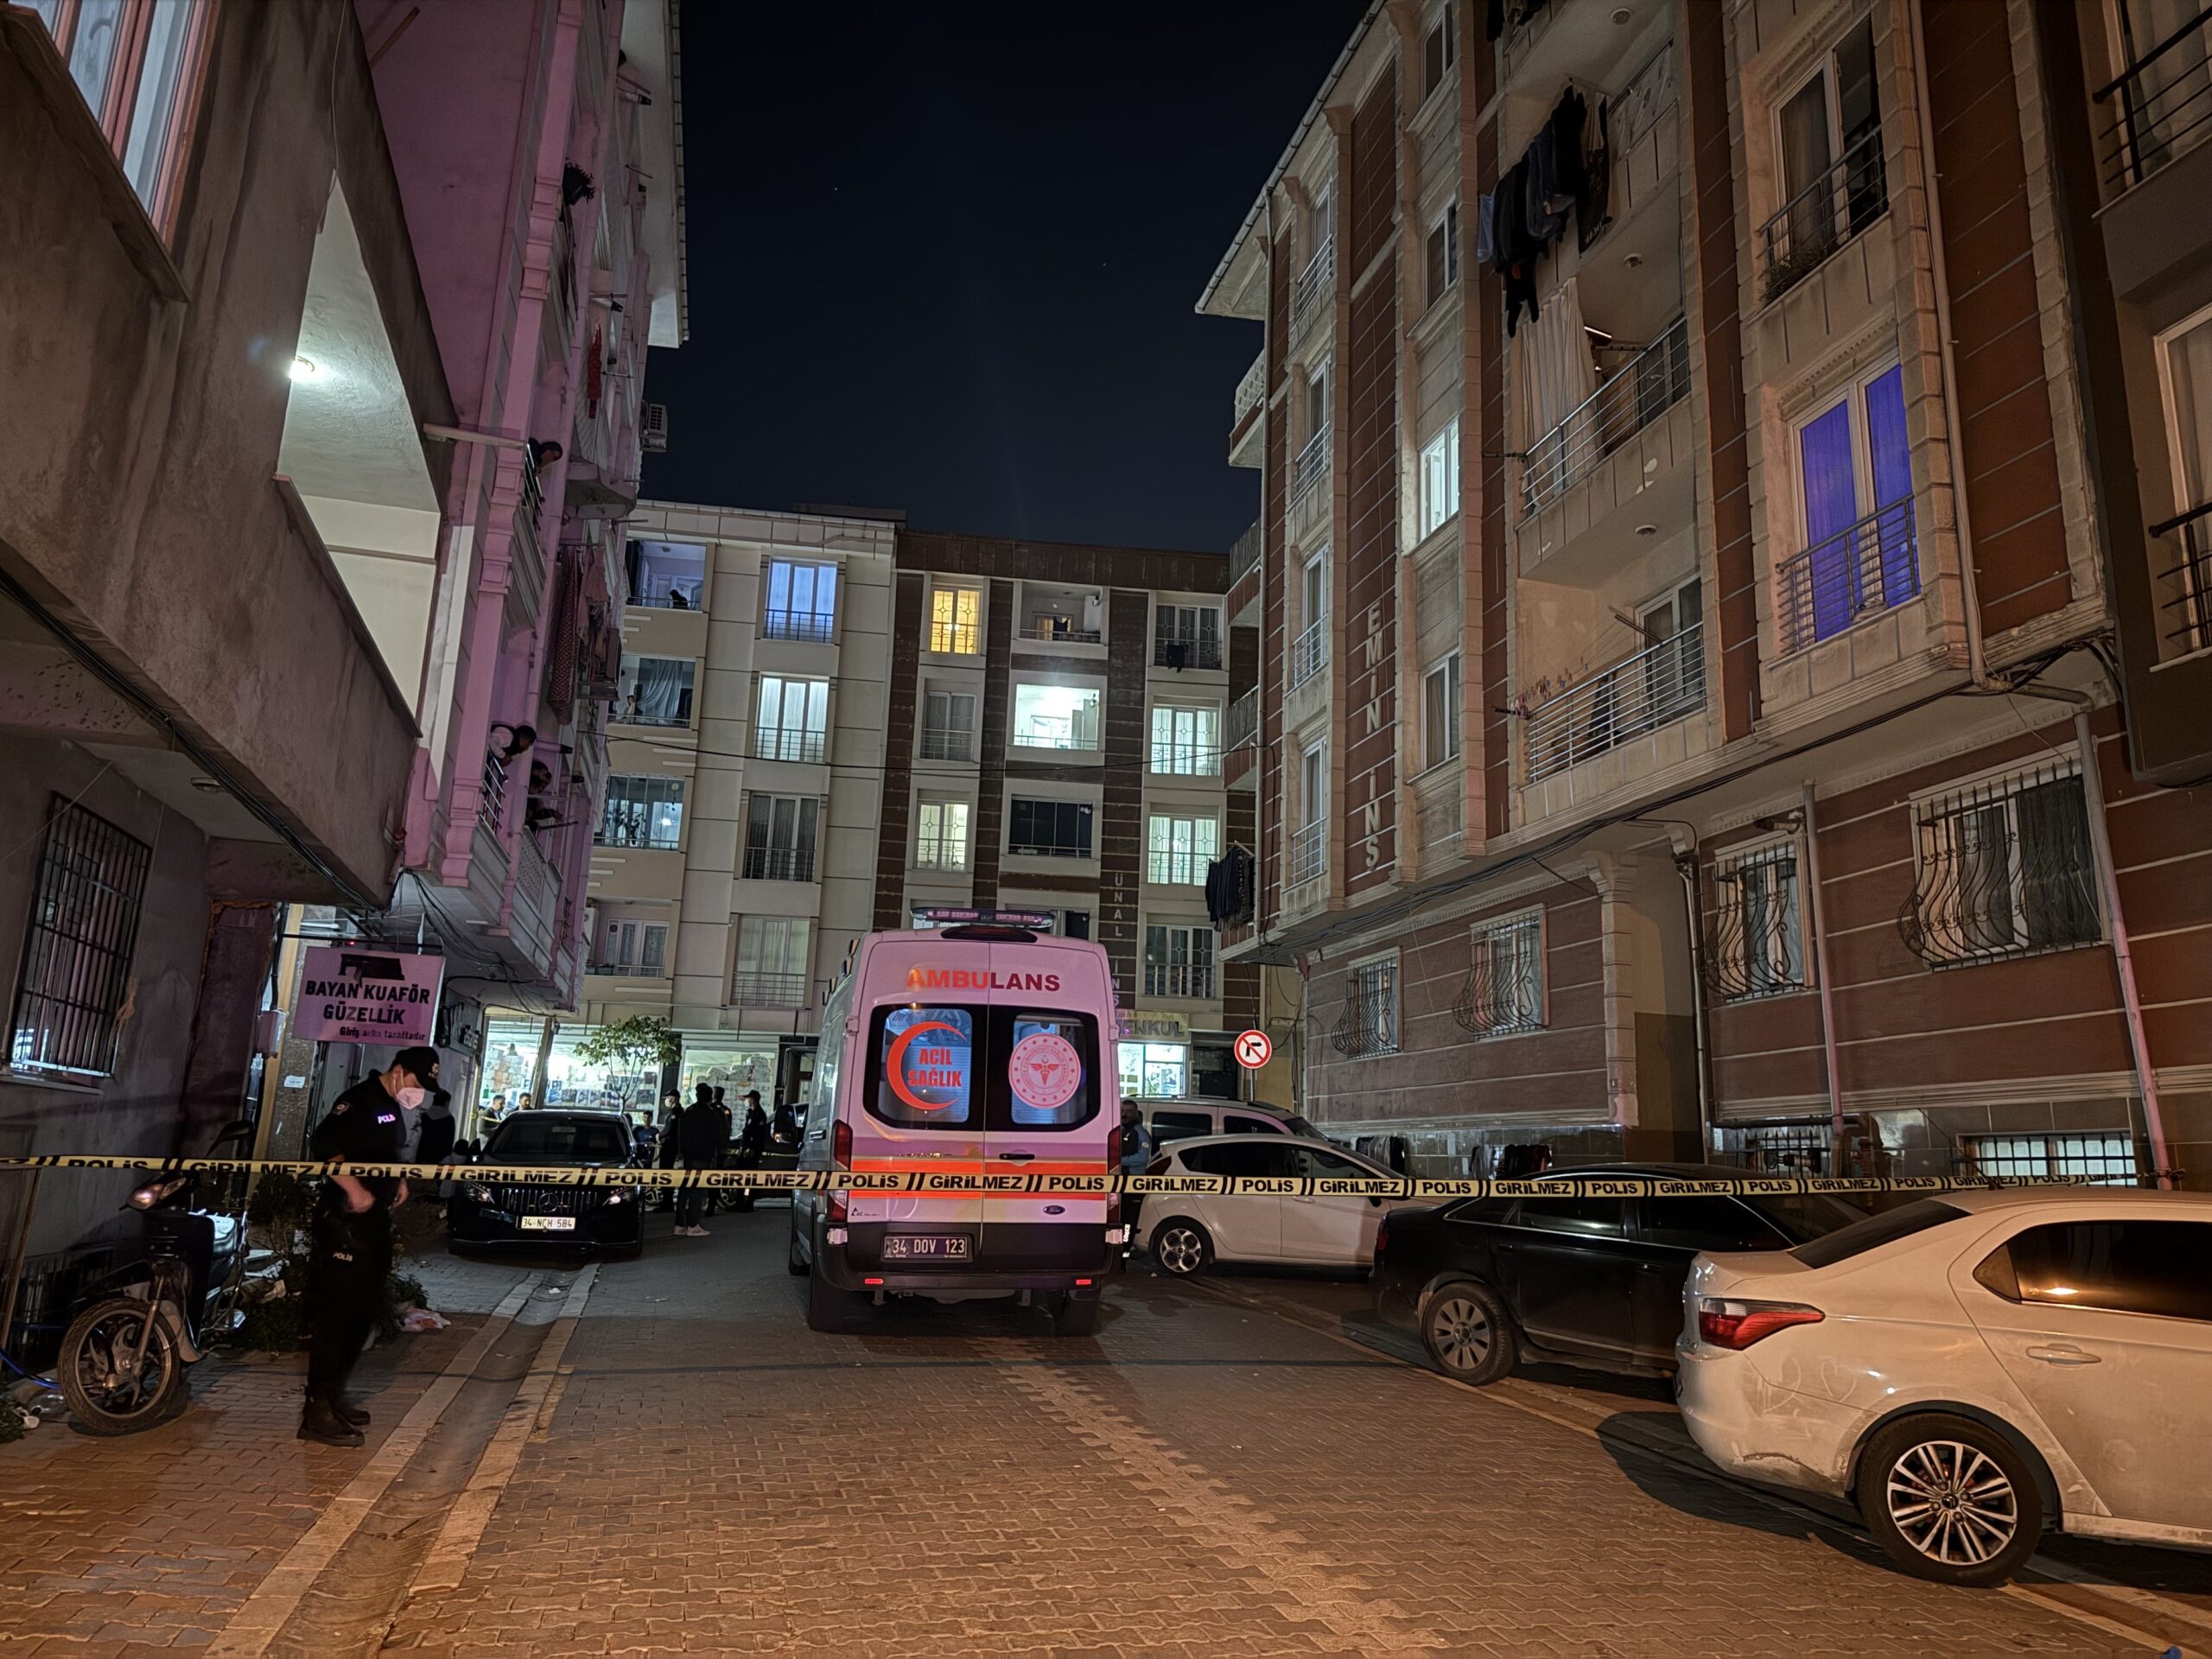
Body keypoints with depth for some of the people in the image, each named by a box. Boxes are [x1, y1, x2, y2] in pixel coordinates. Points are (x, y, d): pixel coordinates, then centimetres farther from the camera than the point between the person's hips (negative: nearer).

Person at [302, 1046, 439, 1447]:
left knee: (362, 1312, 15)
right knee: (336, 1314, -9)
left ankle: (333, 1398, 27)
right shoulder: (361, 1100, -14)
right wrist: (355, 1189, -27)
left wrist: (398, 1181, 13)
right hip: (343, 1221, -10)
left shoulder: (393, 1108, 17)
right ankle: (318, 1414, -5)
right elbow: (323, 1143, -24)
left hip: (375, 1219, 10)